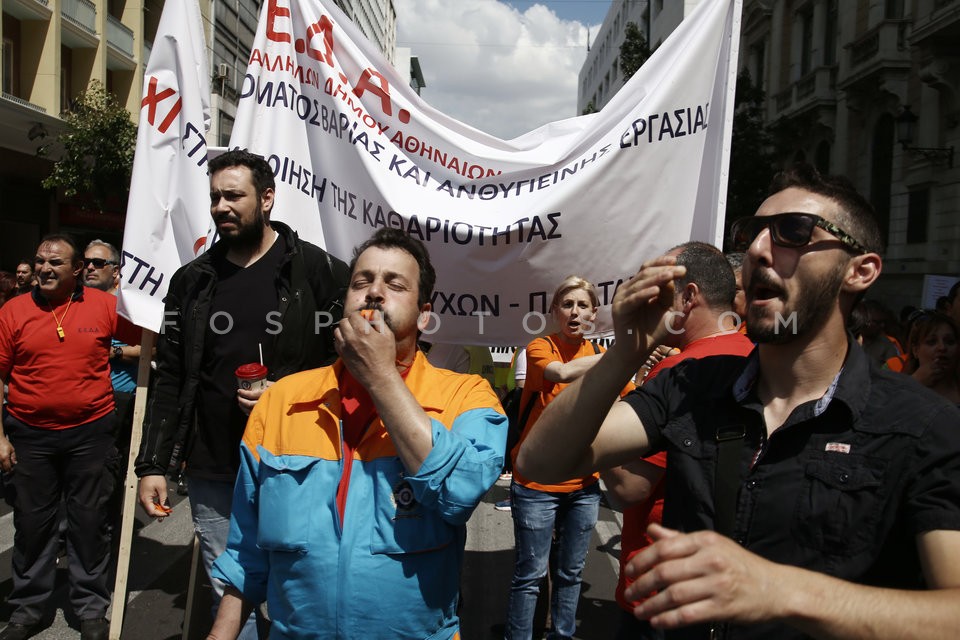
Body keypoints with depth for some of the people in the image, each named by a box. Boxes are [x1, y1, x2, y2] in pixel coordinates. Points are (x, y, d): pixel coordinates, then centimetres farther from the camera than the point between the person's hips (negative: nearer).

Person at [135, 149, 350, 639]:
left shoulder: (318, 271, -4)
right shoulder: (191, 281, 8)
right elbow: (169, 378, 10)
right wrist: (152, 464, 6)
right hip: (212, 474, 4)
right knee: (228, 595, 14)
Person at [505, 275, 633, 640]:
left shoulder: (603, 359, 5)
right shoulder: (540, 348, -7)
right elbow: (562, 371, -29)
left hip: (584, 485, 4)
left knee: (571, 573, 17)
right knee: (530, 575, 4)